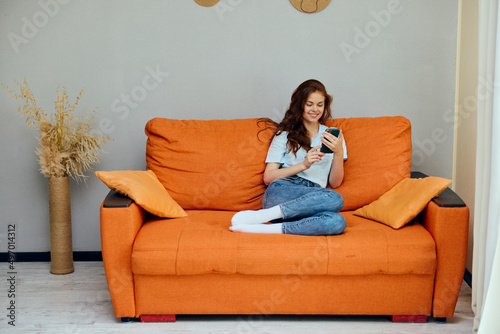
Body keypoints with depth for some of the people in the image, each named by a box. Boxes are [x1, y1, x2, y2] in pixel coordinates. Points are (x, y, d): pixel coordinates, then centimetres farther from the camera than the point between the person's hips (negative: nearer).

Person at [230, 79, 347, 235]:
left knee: (337, 222, -36)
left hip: (311, 202, 3)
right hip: (281, 191, -3)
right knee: (335, 199, -34)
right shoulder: (285, 134, 18)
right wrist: (303, 165, -6)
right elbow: (268, 177, 6)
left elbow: (335, 182, 14)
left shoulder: (333, 136, 24)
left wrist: (339, 153, -3)